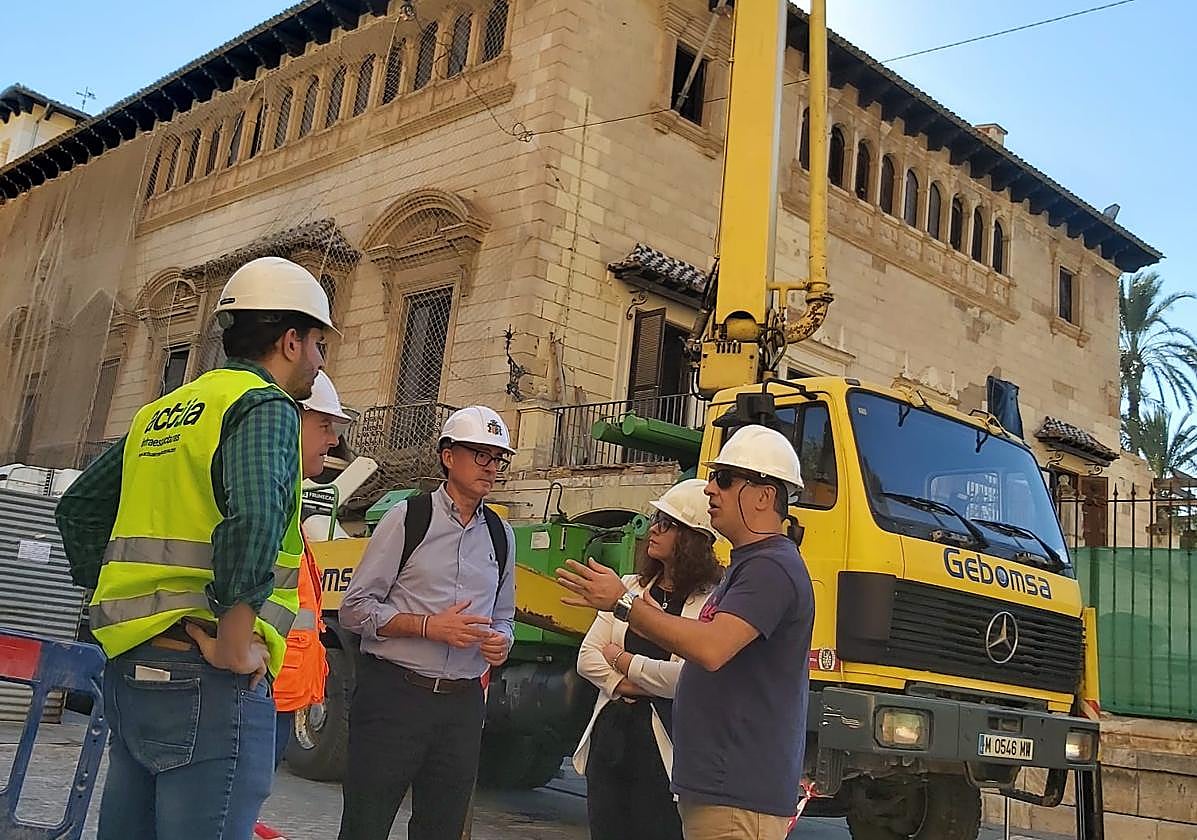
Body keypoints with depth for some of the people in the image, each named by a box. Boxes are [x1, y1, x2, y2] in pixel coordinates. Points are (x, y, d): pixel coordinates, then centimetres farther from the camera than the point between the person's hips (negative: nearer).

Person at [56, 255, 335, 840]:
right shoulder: (265, 405, -9)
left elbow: (79, 507, 24)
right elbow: (253, 517, -28)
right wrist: (235, 642, -20)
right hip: (207, 680, -9)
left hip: (131, 665, 9)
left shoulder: (161, 412, 17)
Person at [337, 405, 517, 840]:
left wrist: (500, 642, -2)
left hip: (463, 704, 5)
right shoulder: (408, 518, -4)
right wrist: (429, 626, -18)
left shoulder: (501, 535, 12)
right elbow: (355, 609, -5)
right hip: (394, 694, -5)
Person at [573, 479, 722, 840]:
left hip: (664, 747, -6)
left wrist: (622, 660, -6)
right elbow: (587, 657, 8)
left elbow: (686, 678, -20)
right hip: (610, 733, 6)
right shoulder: (630, 587, 11)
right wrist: (625, 684, -11)